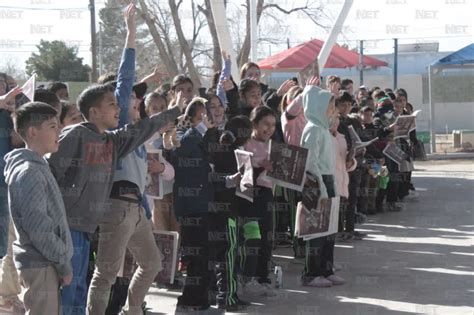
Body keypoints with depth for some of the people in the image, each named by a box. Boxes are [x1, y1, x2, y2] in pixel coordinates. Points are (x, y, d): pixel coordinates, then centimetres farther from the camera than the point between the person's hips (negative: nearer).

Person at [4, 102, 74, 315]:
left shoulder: (38, 167, 14)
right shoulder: (28, 172, -17)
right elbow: (38, 228, -21)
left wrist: (61, 260, 15)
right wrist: (63, 263, -14)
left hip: (45, 262, 10)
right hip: (40, 264, -10)